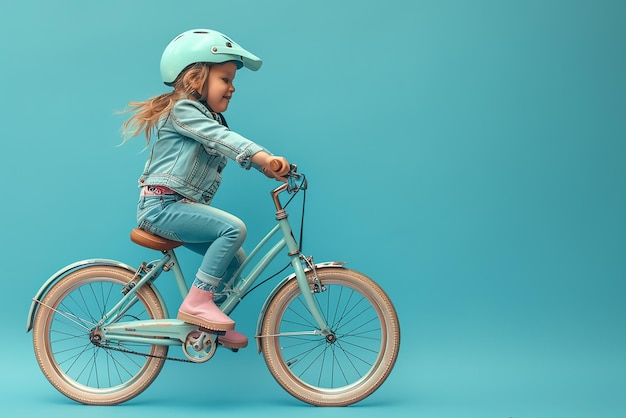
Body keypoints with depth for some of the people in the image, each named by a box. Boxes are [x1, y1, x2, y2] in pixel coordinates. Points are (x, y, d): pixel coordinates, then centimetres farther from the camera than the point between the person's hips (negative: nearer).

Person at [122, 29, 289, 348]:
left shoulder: (210, 118, 20)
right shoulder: (182, 109, -12)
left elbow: (227, 147, 10)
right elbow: (223, 138, -27)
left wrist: (269, 167, -6)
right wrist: (263, 156, -40)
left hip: (178, 207, 10)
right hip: (162, 205, -10)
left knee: (233, 257, 7)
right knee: (234, 228, -23)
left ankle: (215, 326, 19)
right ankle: (196, 303, -18)